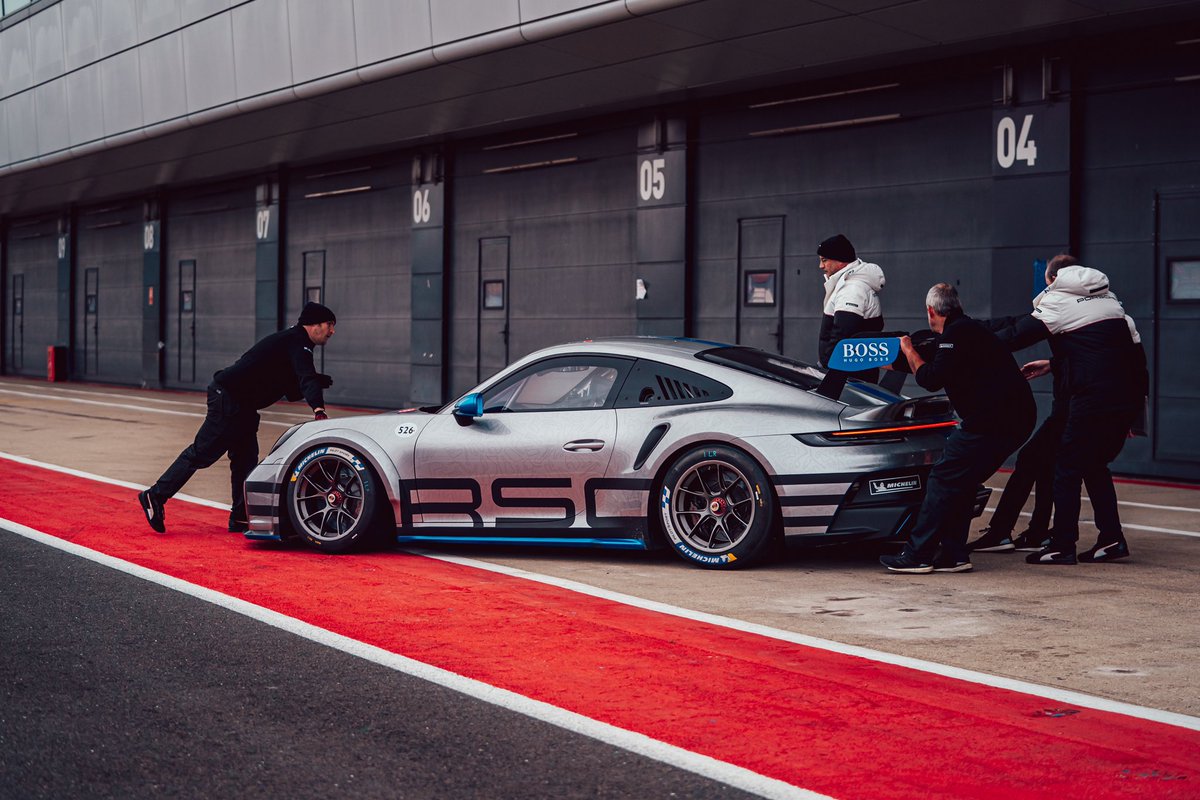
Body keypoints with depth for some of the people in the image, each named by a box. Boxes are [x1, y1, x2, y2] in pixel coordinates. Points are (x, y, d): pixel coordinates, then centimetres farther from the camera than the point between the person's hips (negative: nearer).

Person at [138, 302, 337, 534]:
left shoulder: (291, 342, 17)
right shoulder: (297, 342, -13)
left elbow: (293, 391, 18)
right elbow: (307, 378, -31)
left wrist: (317, 382, 1)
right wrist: (318, 410, -44)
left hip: (242, 405, 11)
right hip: (228, 398, -11)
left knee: (246, 459, 10)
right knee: (202, 453, -7)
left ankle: (241, 519, 13)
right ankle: (155, 496, -1)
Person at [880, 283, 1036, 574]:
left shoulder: (956, 334, -8)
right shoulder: (971, 329, 24)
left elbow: (932, 379, -13)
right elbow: (936, 376, 37)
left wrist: (910, 352, 4)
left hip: (992, 419, -10)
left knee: (944, 478, -6)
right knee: (962, 482, 15)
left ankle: (917, 555, -7)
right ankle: (953, 555, 14)